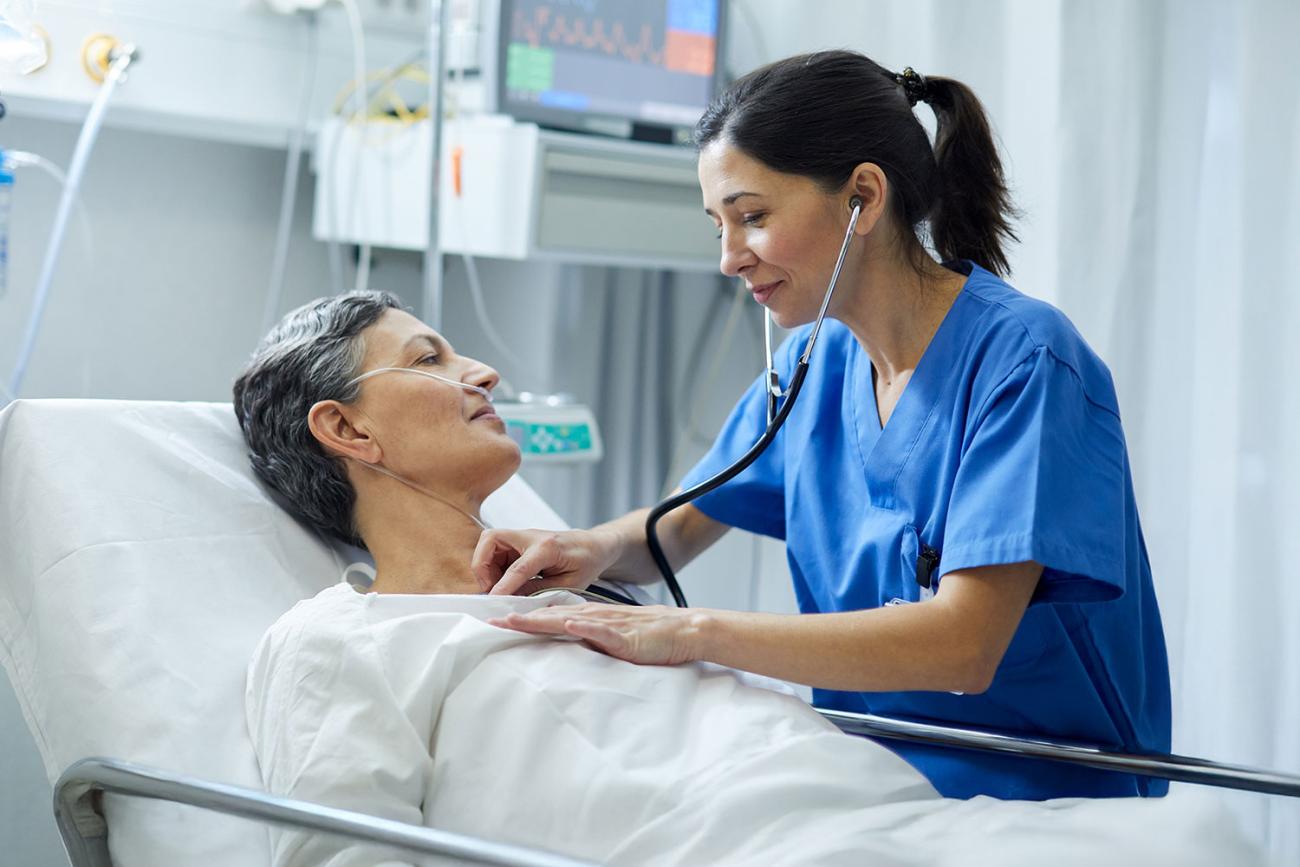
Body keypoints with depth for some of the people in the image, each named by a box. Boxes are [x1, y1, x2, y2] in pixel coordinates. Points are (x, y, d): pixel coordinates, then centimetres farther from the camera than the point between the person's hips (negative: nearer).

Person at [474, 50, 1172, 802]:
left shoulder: (1022, 360, -16)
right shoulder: (819, 360, 7)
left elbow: (962, 645, -25)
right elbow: (680, 526, 18)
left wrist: (692, 633, -26)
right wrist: (595, 549, -6)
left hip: (1043, 798, -6)